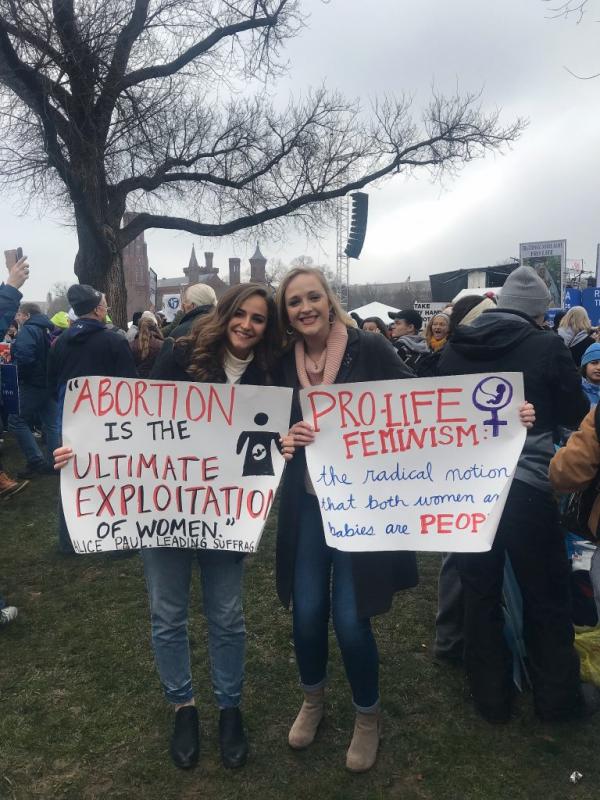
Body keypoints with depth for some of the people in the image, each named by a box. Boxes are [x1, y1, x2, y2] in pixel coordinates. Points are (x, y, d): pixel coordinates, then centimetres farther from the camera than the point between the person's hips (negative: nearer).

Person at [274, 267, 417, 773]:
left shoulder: (369, 349, -9)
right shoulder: (285, 362, 2)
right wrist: (288, 435, -9)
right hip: (307, 501, 4)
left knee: (350, 618, 1)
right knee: (307, 612, 11)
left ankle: (368, 716, 31)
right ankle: (313, 699, 42)